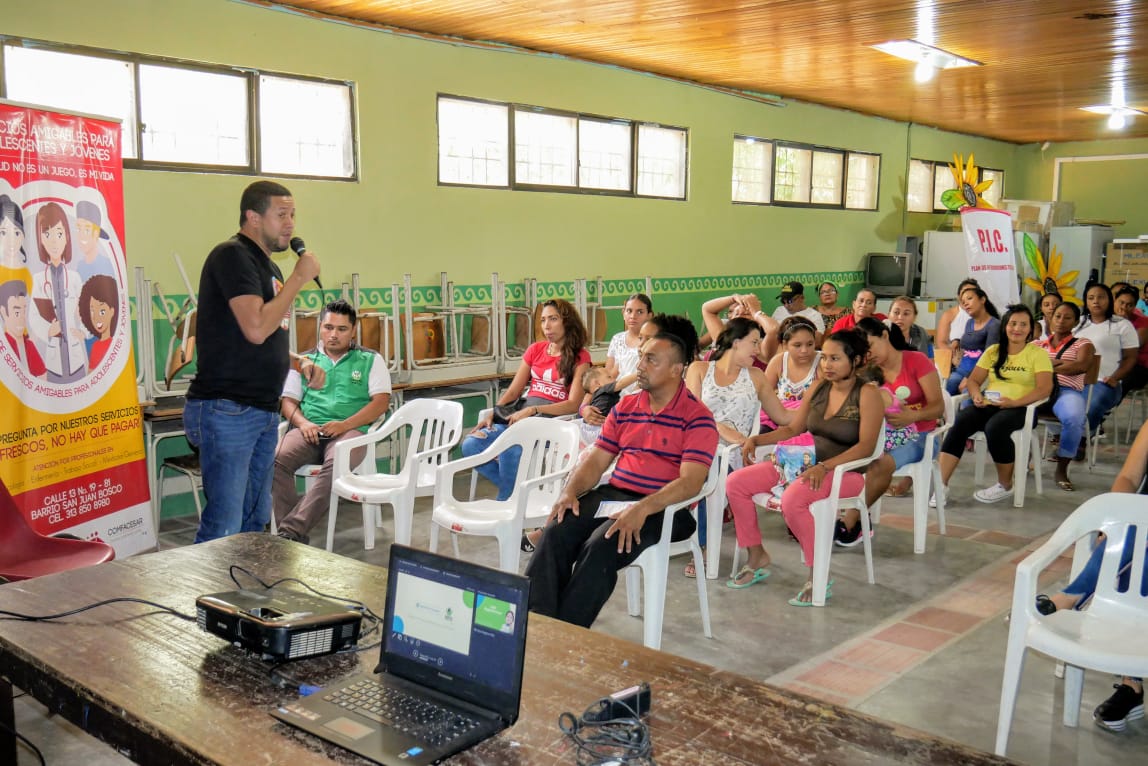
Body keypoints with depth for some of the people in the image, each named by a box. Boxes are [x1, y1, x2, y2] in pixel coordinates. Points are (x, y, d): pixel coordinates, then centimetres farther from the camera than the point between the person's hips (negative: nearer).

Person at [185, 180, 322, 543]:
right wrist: (299, 277, -13)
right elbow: (256, 329, -23)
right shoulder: (232, 255, -11)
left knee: (256, 520, 15)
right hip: (226, 409, -10)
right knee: (224, 527, -9)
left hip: (263, 410, 10)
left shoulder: (267, 265, 18)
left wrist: (302, 364, 9)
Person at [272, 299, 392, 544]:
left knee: (336, 464, -38)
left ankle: (291, 530, -38)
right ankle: (295, 536, -31)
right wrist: (302, 423, -6)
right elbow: (288, 401, 17)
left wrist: (345, 425, -11)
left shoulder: (370, 360, 14)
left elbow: (381, 401, 3)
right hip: (310, 430, 3)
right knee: (277, 459, -31)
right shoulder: (305, 360, 22)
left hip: (350, 430, -2)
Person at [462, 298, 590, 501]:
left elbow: (574, 404, -10)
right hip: (519, 415, 6)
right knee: (471, 445, -15)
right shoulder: (535, 349, 17)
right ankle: (519, 487, 1)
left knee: (509, 447, -34)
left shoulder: (580, 357, 1)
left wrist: (533, 410, -20)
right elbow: (513, 391, 15)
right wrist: (492, 414, -3)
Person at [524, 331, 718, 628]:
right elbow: (596, 460, 15)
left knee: (600, 546, -32)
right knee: (555, 532, -22)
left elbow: (690, 482, -16)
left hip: (663, 507, -6)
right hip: (613, 493, 6)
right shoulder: (625, 408, 15)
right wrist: (570, 491, -6)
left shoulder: (697, 418, -5)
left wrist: (643, 508, -30)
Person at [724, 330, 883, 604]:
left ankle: (818, 576, -20)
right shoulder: (818, 388, 11)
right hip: (804, 464, 7)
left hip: (844, 471, -7)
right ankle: (757, 558, 6)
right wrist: (757, 440, 1)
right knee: (735, 483, -7)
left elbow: (866, 445, -19)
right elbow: (792, 429, 17)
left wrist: (824, 466, -31)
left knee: (792, 499, -37)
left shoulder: (867, 394, -9)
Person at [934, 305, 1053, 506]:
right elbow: (973, 380, 15)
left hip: (1020, 409, -3)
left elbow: (1045, 388, -6)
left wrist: (1014, 402, -20)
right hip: (988, 405, 4)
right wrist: (976, 395, -9)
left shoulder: (1038, 354, 6)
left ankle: (1005, 485, -13)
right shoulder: (993, 351, 19)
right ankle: (941, 484, -31)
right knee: (959, 422, -28)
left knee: (994, 427, -36)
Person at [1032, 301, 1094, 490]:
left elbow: (1082, 366, -2)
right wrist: (1054, 362, -2)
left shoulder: (1082, 344, 19)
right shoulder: (1038, 344, 28)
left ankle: (1062, 469, -18)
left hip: (1068, 392, -1)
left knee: (1073, 418, -38)